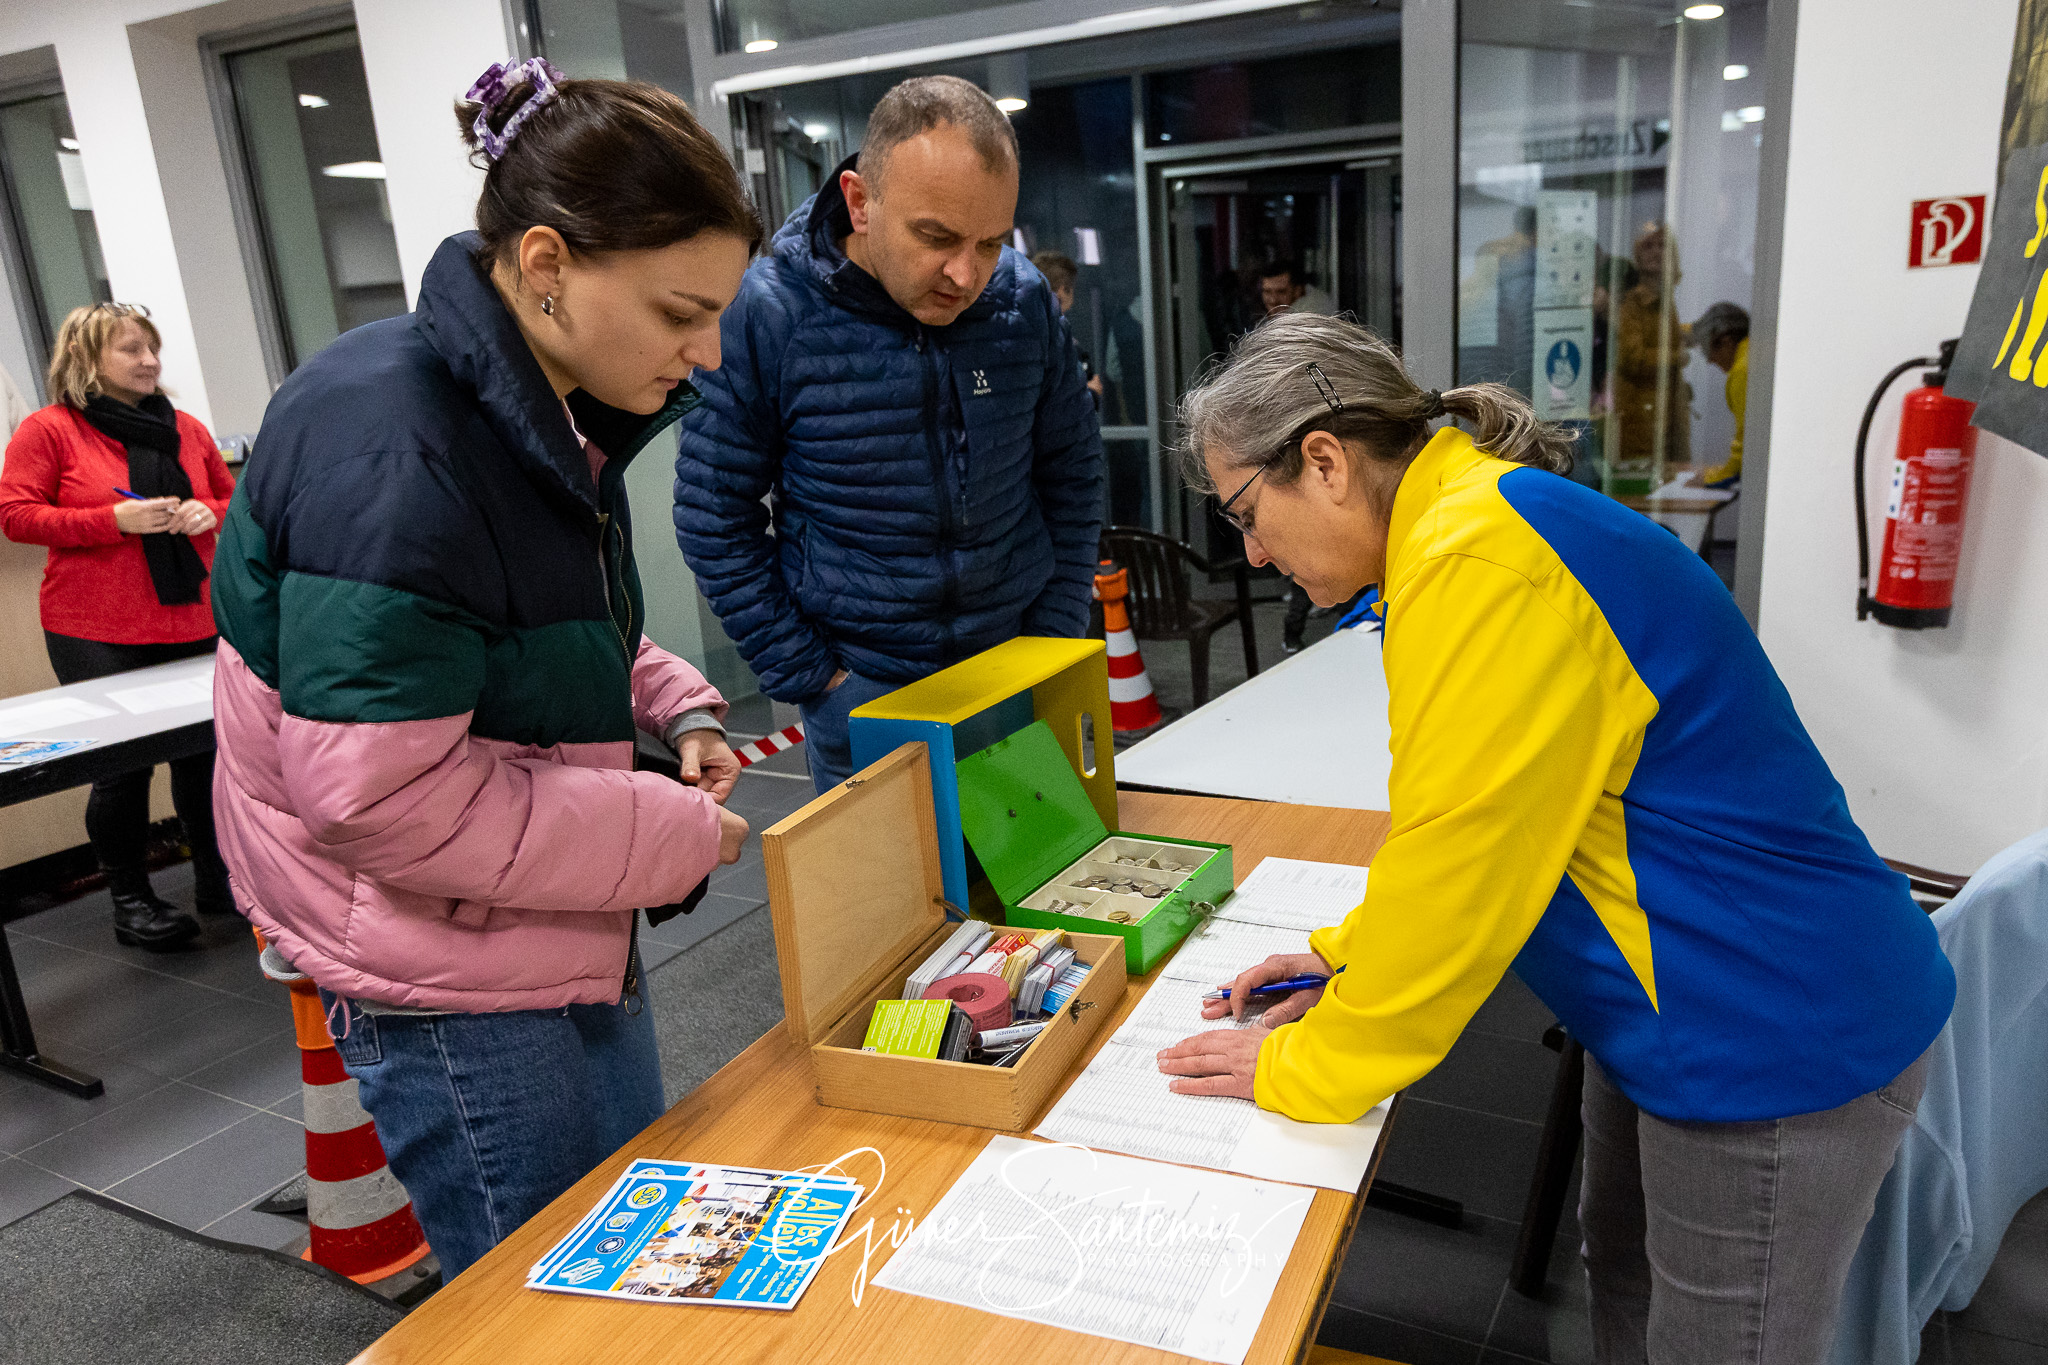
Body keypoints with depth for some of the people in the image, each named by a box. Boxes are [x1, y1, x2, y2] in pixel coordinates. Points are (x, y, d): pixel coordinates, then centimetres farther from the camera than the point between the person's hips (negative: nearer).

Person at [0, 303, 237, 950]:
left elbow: (232, 496, 21)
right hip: (98, 635, -4)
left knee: (203, 754, 9)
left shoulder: (187, 430, 11)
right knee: (121, 766, 0)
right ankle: (131, 901, 15)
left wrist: (209, 513, -2)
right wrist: (115, 519, -19)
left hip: (193, 624, 4)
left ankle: (215, 878, 26)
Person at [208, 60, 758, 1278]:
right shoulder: (390, 449, -27)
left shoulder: (553, 415, 3)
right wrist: (674, 835, -20)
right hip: (450, 983, -9)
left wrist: (672, 709, -2)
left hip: (569, 943, 9)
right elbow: (379, 797, -28)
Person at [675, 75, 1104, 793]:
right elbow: (714, 519, -8)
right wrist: (812, 679, -9)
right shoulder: (766, 315, -15)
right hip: (863, 694, -3)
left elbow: (1071, 479, 6)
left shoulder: (1025, 298, -5)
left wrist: (1053, 641, 2)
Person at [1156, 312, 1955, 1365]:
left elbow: (1459, 858, -26)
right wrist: (1351, 952, 7)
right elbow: (1477, 819, 13)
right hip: (1681, 1001, 10)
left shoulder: (1480, 562, -28)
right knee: (1624, 1277, 26)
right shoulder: (1475, 517, 6)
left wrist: (1304, 1066, -13)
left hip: (1777, 1038, -10)